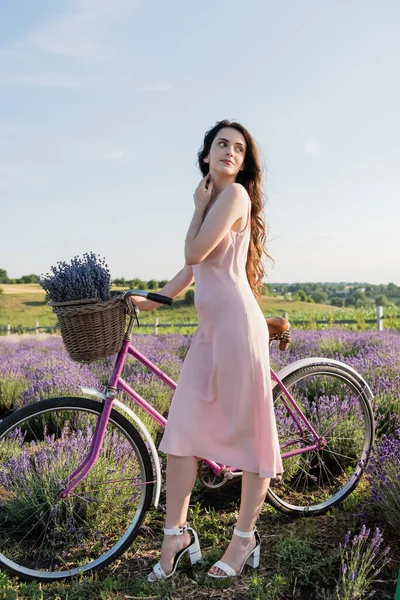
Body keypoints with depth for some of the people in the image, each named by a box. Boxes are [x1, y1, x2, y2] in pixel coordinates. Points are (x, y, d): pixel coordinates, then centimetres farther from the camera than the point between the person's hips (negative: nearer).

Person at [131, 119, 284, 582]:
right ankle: (175, 535, 18)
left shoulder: (235, 193, -5)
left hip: (236, 322, -9)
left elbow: (195, 253, -13)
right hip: (208, 327, 9)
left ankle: (244, 539, 17)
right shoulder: (213, 200, 21)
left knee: (249, 430, 3)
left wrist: (199, 205, 1)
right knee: (182, 429, 7)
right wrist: (151, 301, 22)